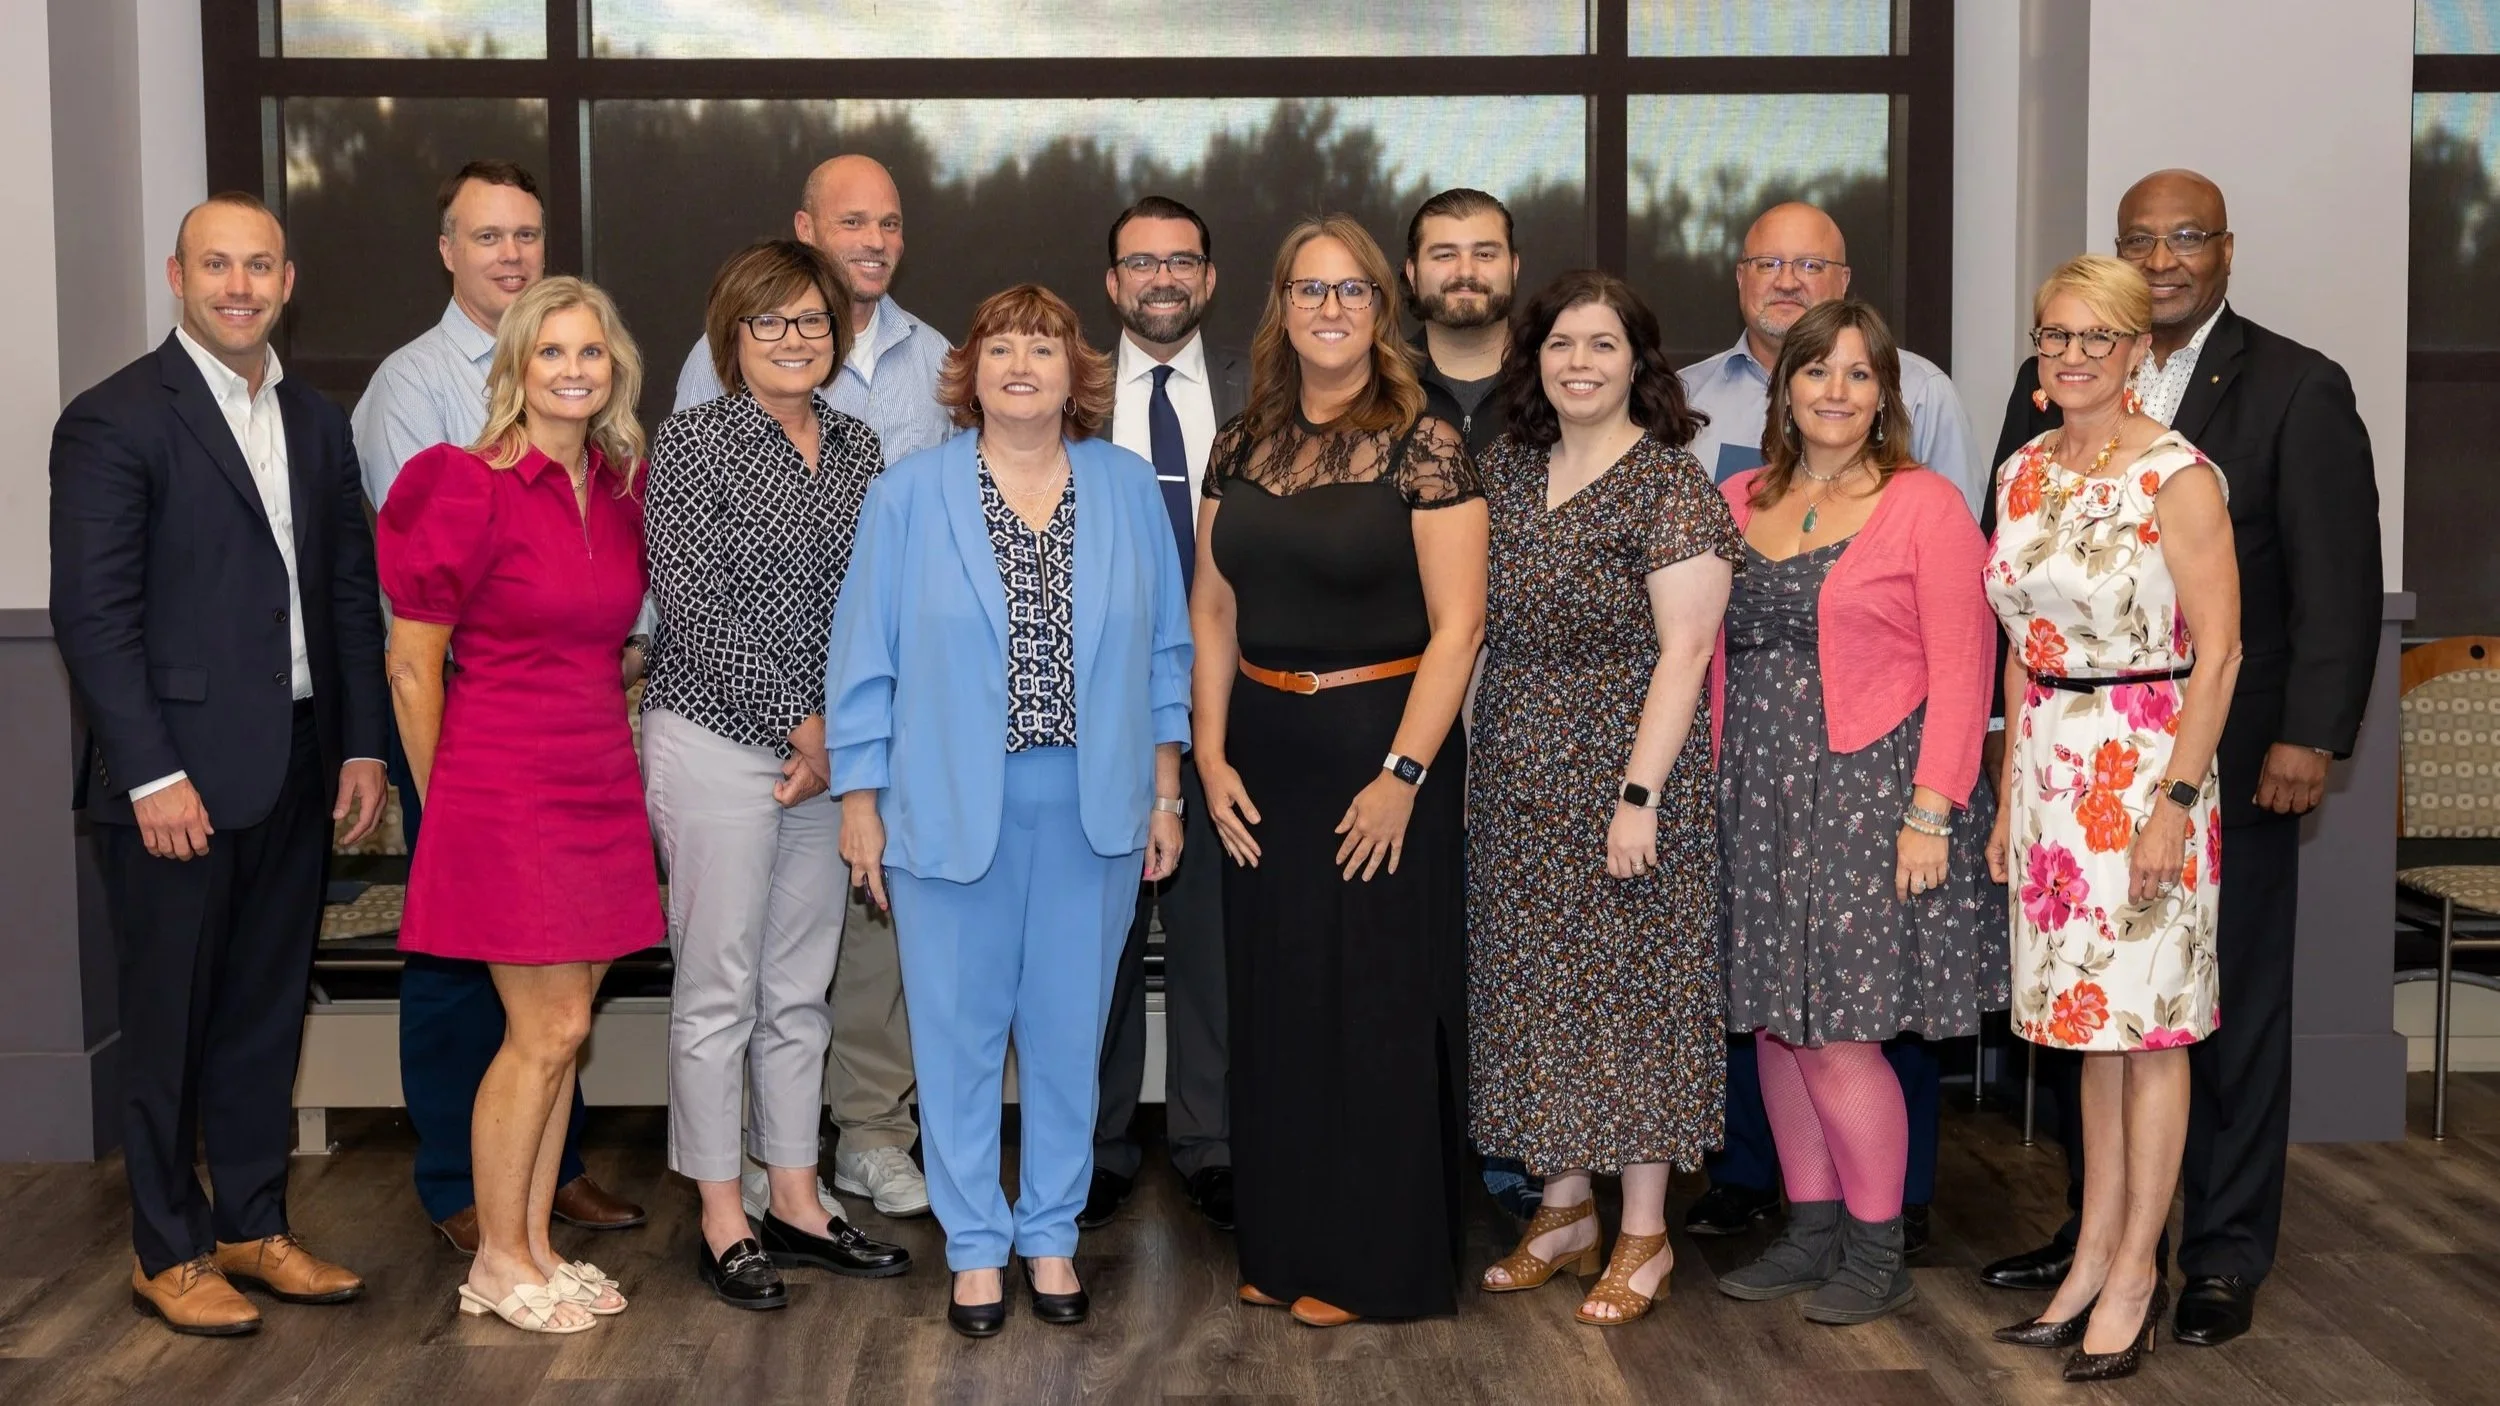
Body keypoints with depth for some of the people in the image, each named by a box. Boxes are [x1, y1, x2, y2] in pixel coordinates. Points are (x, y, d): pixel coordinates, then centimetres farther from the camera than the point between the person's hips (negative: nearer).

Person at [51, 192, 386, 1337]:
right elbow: (91, 612, -12)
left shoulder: (315, 422, 12)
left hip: (294, 772, 6)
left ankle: (253, 1228, 26)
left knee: (267, 1013, 14)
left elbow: (351, 592, 14)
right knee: (170, 1020, 5)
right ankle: (167, 1252, 18)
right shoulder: (114, 421, -8)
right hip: (177, 775, -6)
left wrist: (362, 745, 7)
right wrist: (151, 775, -16)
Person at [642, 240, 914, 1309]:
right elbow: (693, 610, -13)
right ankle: (722, 1221, 13)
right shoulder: (691, 442, -7)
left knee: (799, 987, 13)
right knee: (719, 988, 2)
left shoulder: (857, 448, 10)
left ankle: (796, 1201, 24)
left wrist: (841, 732, 0)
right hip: (715, 741, -5)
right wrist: (799, 726, -12)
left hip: (825, 749, 6)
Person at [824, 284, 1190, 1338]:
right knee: (961, 1035, 6)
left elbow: (1164, 652, 9)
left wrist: (1165, 792, 7)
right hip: (953, 810, -2)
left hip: (1093, 811, 2)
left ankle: (1051, 1237, 25)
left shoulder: (1130, 489, 5)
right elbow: (865, 659, 1)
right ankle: (975, 1246, 20)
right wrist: (861, 805, -2)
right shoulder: (910, 495, -1)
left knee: (1069, 1031, 10)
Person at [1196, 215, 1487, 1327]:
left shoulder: (1422, 446, -8)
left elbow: (1457, 623, -11)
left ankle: (1375, 1262, 17)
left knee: (1379, 1003, 3)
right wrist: (1211, 754, 0)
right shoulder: (1241, 448, 7)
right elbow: (1213, 612, 9)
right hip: (1264, 753, 5)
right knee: (1273, 998, 11)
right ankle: (1284, 1243, 25)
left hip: (1383, 746, -5)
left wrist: (1402, 776, -16)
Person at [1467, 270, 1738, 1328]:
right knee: (1534, 984, 11)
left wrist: (1640, 794, -19)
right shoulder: (1504, 472, 9)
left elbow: (1684, 652, -14)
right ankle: (1564, 1207, 25)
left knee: (1631, 983, 1)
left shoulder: (1671, 485, -10)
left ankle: (1643, 1235, 13)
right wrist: (1475, 761, 8)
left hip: (1622, 776, -6)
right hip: (1517, 782, 6)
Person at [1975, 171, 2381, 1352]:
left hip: (2229, 759, -4)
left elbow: (2336, 583, -6)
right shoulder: (2051, 382, 10)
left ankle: (2225, 1258, 18)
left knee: (2230, 1017, 6)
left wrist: (2310, 736, -14)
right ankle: (2098, 1230, 26)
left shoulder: (2299, 391, -1)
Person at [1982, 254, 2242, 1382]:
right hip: (2051, 763, 6)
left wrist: (2175, 799, -17)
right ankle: (2094, 1258, 19)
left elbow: (2217, 650, -12)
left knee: (2147, 1021, 1)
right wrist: (2010, 794, 12)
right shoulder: (2021, 474, 10)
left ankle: (2136, 1270, 11)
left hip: (2148, 764, -6)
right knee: (2091, 1018, 12)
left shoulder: (2177, 476, -10)